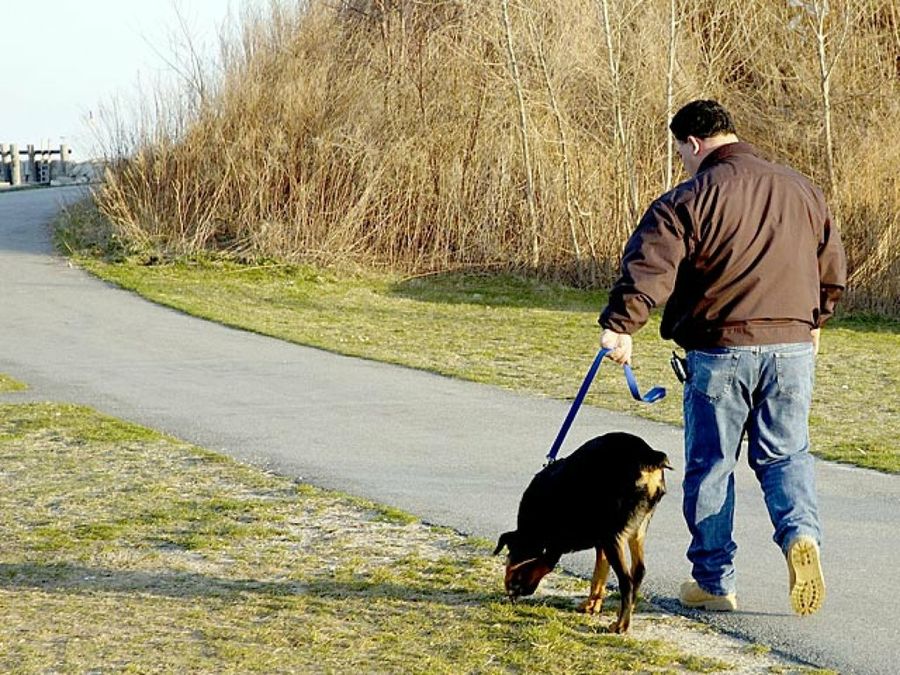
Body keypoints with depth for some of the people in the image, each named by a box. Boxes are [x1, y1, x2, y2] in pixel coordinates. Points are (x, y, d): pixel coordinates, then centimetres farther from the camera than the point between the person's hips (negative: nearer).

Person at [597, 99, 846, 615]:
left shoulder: (690, 199, -7)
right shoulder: (802, 191, 10)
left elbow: (648, 268, -18)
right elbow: (833, 269, 18)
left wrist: (620, 326, -17)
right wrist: (813, 321, 32)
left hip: (719, 350, -4)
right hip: (792, 346, 4)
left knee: (711, 465, 7)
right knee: (786, 454, 14)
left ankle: (714, 581, 12)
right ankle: (801, 532, -13)